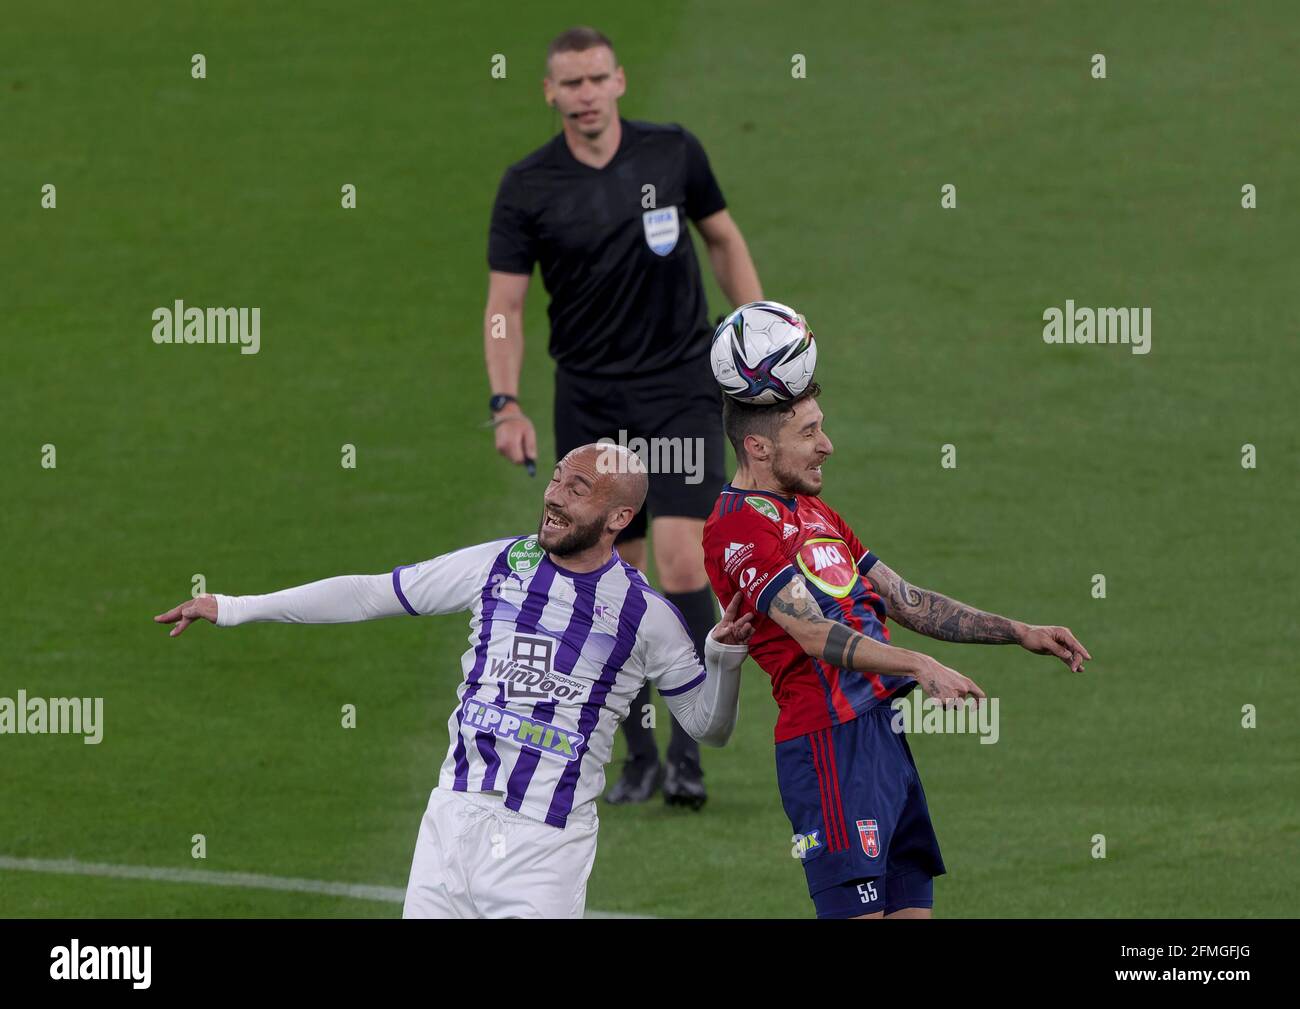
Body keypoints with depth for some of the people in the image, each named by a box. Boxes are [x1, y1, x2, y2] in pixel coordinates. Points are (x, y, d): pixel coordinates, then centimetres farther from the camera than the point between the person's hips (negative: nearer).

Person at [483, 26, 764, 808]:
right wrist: (508, 403, -14)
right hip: (590, 401, 1)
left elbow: (725, 241, 13)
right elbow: (505, 303, -2)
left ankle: (688, 750, -7)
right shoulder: (528, 187, -3)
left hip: (682, 387, -1)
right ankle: (640, 753, 15)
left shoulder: (673, 153, -2)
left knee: (681, 562, -15)